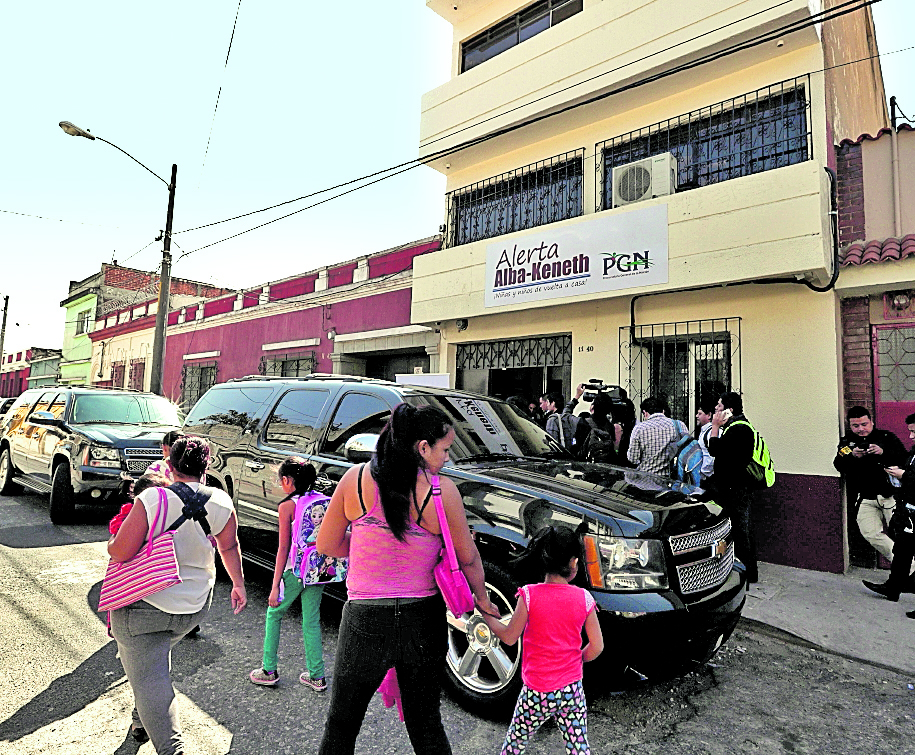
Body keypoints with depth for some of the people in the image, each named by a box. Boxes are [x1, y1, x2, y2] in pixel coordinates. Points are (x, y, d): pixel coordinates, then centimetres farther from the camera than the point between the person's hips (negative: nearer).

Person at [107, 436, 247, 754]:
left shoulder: (151, 499, -20)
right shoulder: (222, 504, -9)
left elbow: (121, 552, -18)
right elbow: (229, 547, 4)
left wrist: (111, 543, 6)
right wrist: (238, 584, 18)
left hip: (142, 606, -5)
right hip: (193, 608, 5)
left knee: (148, 677, 3)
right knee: (157, 655, 29)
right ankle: (142, 723, 45)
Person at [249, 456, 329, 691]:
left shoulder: (287, 506, -12)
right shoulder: (325, 501, 2)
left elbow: (284, 548, -12)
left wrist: (275, 586, -8)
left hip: (295, 571, -5)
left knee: (274, 614, 18)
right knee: (312, 621, 16)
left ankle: (269, 671, 27)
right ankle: (317, 676, 22)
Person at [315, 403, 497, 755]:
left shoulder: (356, 478, -9)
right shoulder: (441, 490, -14)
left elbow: (326, 545, 0)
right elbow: (468, 558, -3)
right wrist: (482, 599, 15)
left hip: (365, 620, 0)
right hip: (423, 619, 0)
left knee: (341, 726, 23)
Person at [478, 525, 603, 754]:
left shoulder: (529, 595, -16)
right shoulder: (584, 598, -9)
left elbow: (509, 637, -8)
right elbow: (596, 647, -3)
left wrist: (485, 614, 6)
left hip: (537, 693, -2)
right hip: (572, 690, 2)